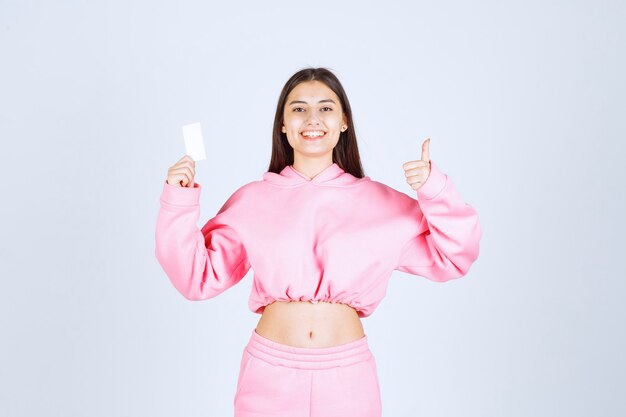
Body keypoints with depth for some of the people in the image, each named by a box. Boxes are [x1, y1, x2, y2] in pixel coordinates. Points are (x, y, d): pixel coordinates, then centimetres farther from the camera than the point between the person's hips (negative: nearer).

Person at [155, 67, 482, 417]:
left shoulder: (380, 202, 1)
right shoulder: (251, 201, 1)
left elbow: (451, 259, 0)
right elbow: (199, 276, 1)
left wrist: (435, 191, -14)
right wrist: (179, 202, -9)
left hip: (347, 375, 1)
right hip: (269, 372, 0)